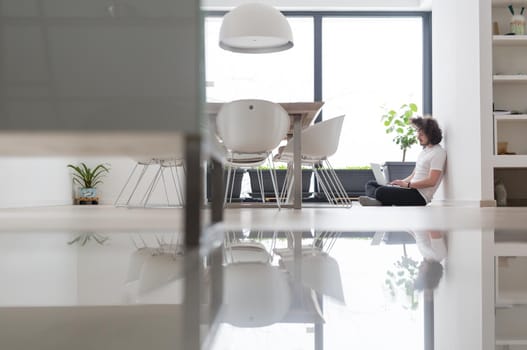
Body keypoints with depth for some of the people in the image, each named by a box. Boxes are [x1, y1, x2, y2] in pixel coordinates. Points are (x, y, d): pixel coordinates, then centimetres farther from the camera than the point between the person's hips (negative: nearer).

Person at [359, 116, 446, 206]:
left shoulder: (438, 152, -10)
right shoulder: (424, 151, 21)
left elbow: (431, 181, -19)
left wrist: (407, 184, -17)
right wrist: (401, 182, 5)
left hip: (420, 196, -11)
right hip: (412, 189, 11)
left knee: (381, 192, -33)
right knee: (371, 184, 6)